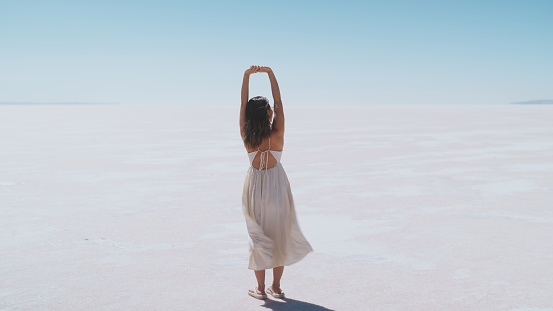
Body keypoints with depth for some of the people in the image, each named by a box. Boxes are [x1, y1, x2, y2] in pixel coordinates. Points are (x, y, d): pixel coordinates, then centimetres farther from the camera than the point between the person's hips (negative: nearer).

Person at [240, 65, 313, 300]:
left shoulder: (246, 136, -12)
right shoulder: (276, 134, -16)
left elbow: (243, 104, -9)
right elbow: (278, 101, -11)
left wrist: (247, 75, -11)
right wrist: (270, 73, -10)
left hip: (255, 188, 1)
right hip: (276, 187, -1)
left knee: (258, 238, 9)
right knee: (279, 236, 12)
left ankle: (260, 288, 13)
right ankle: (276, 287, 18)